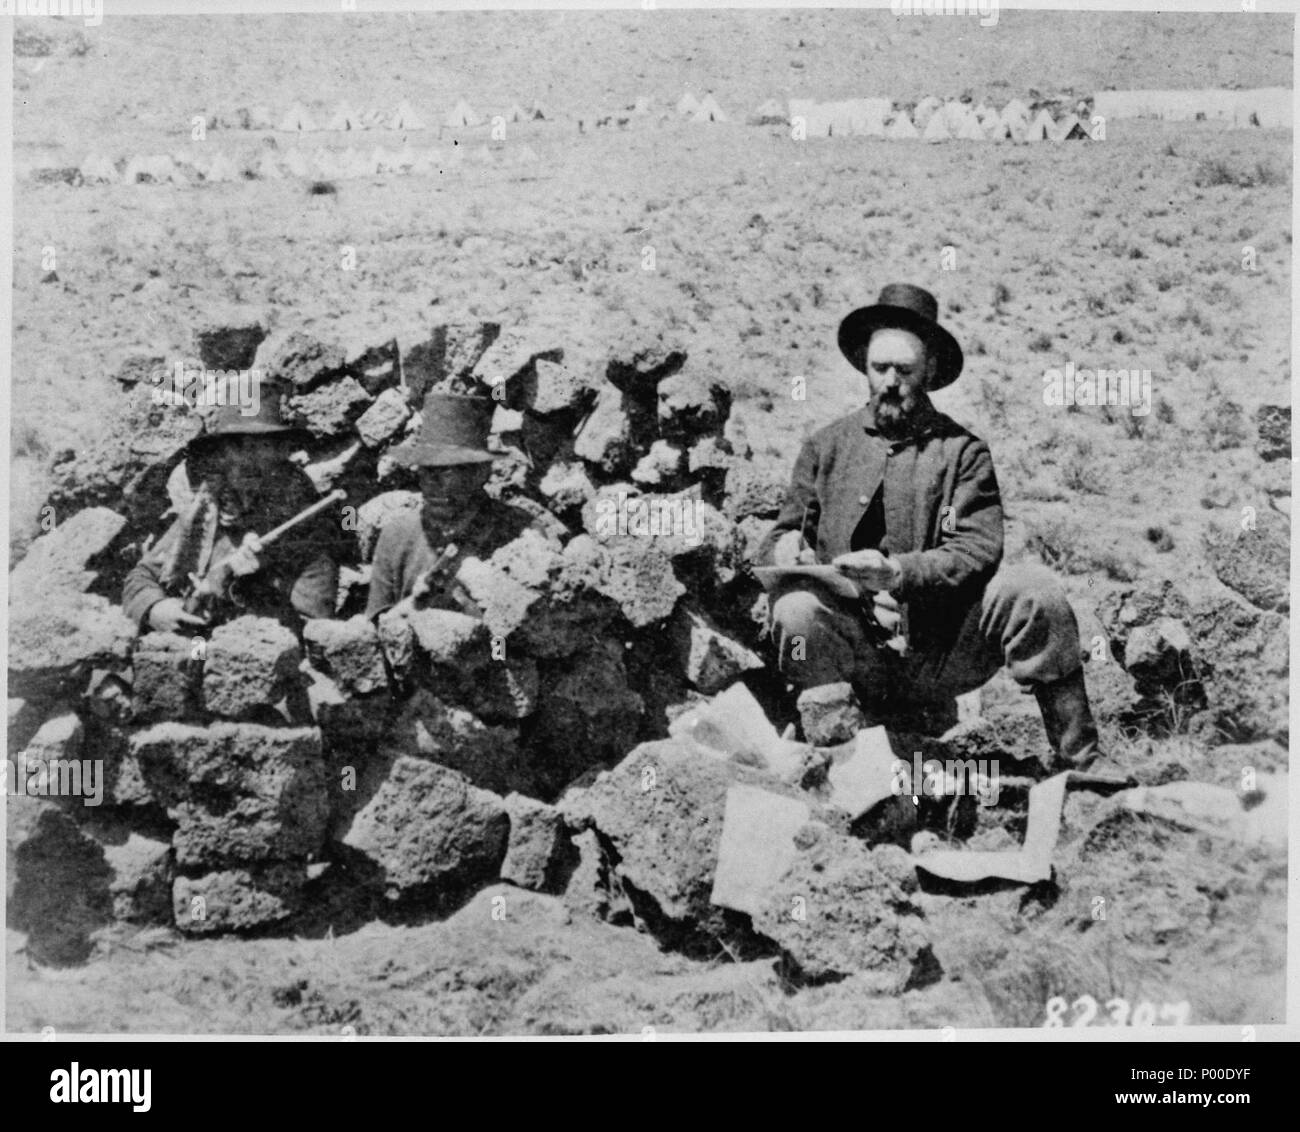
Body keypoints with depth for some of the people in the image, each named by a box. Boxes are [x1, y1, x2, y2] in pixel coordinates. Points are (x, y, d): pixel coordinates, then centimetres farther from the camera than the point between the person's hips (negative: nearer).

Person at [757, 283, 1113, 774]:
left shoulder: (963, 451, 8)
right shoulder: (827, 446, 13)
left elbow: (978, 550, -5)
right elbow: (780, 539, 12)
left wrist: (897, 572, -22)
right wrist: (784, 551, -14)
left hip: (939, 657, 0)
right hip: (854, 654, 0)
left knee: (1031, 589, -24)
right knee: (795, 610, -31)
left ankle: (1079, 763, -15)